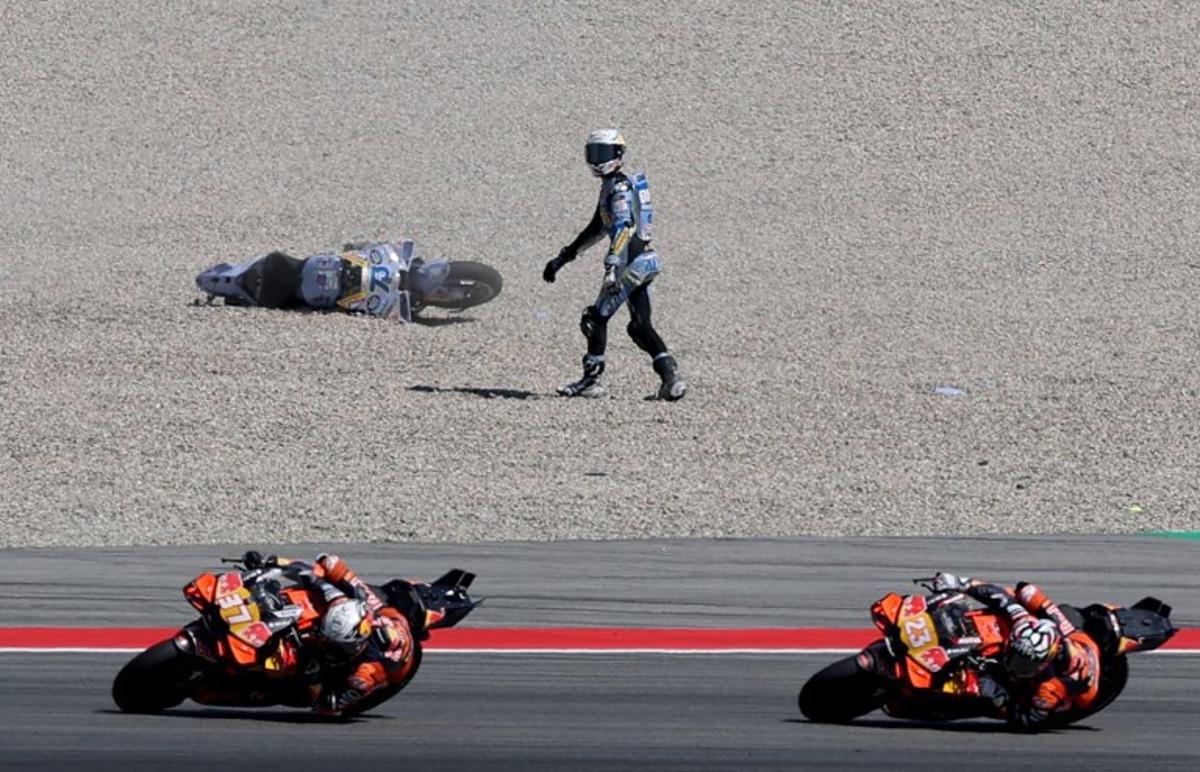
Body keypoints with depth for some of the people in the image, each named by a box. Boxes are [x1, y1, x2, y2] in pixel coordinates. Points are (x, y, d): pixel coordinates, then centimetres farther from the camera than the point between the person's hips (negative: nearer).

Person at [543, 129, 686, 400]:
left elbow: (623, 229, -25)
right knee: (640, 327, 8)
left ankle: (591, 380, 5)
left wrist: (612, 267, -34)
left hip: (633, 262, -10)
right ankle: (671, 376, -3)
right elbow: (596, 229, 28)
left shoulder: (620, 187, -12)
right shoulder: (610, 186, 20)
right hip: (646, 261, 10)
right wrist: (563, 257, 30)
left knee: (597, 318, 0)